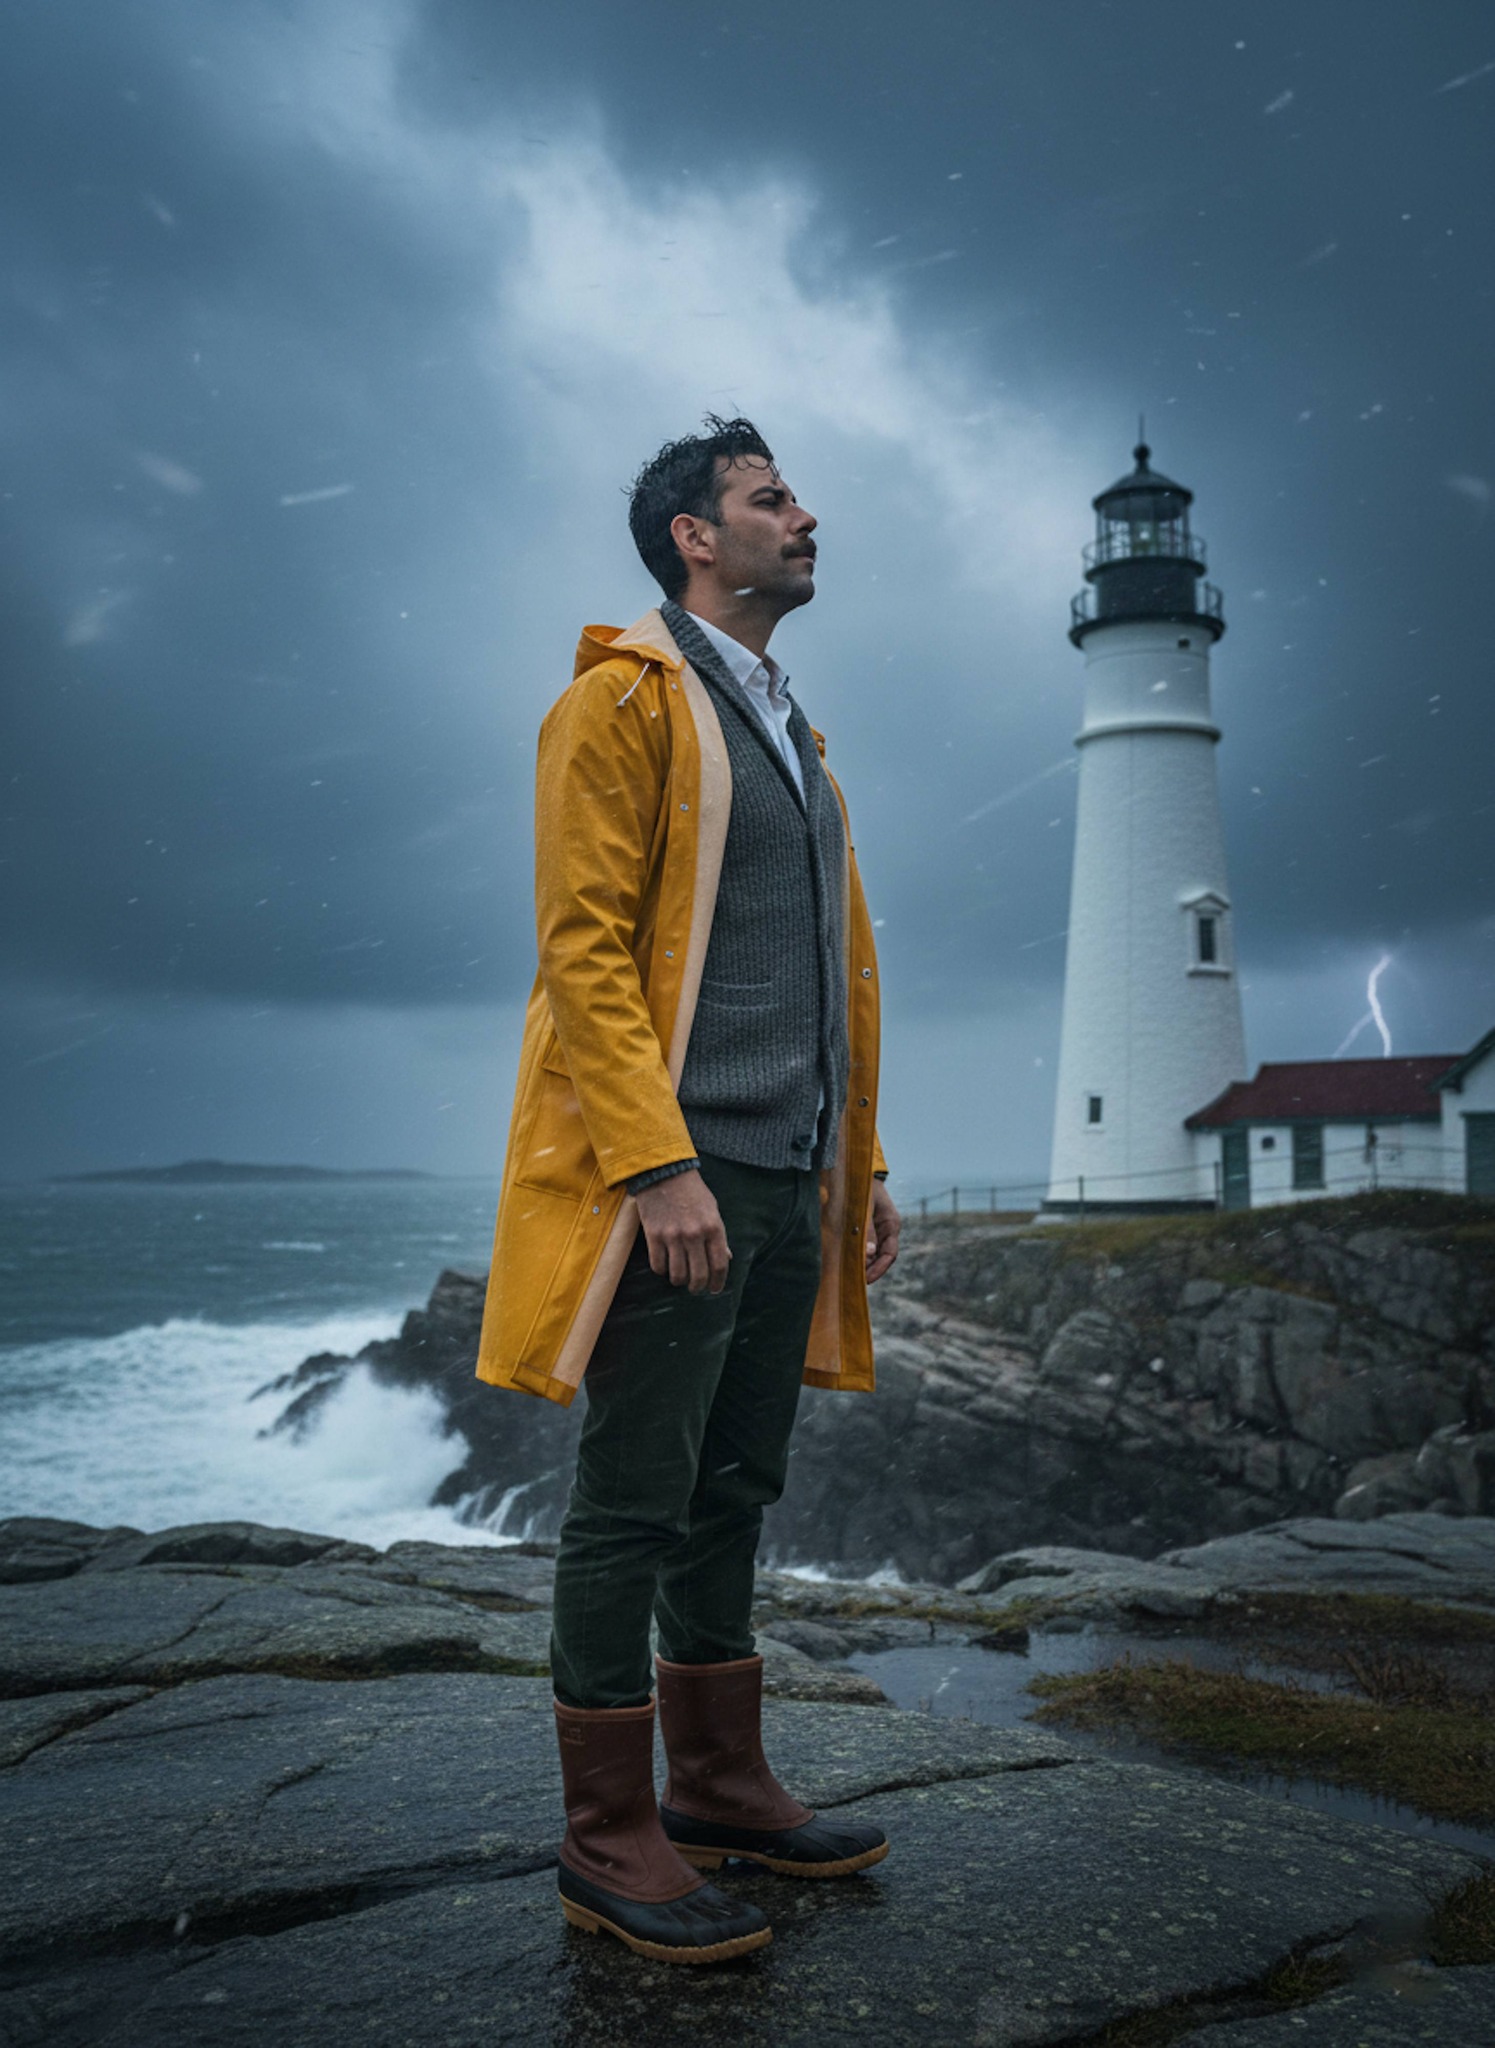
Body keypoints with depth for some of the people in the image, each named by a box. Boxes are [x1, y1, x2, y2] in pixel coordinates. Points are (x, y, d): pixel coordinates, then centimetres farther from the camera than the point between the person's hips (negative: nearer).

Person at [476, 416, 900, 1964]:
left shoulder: (793, 735, 22)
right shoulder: (625, 695, -2)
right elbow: (583, 942, -12)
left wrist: (859, 1162, 15)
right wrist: (658, 1165, -21)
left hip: (787, 1181, 8)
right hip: (674, 1171, -8)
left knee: (733, 1493, 14)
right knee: (635, 1502, -1)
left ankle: (720, 1787, 26)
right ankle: (609, 1839, 11)